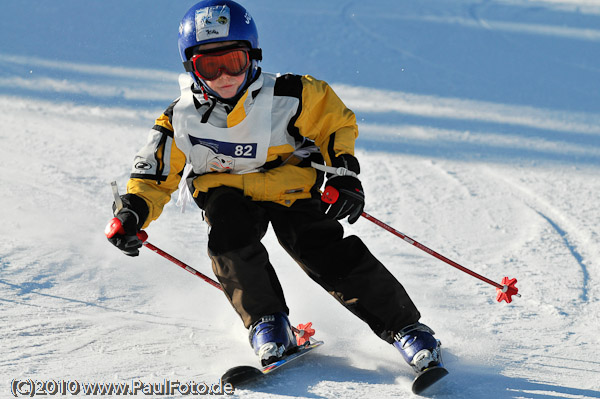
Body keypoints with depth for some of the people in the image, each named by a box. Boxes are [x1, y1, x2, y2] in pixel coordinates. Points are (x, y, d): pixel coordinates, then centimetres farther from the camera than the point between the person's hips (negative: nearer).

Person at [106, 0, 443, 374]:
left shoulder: (287, 97, -20)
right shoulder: (181, 120, -16)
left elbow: (337, 122, -4)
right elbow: (154, 177, -5)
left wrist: (343, 174, -12)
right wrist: (132, 212, -22)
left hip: (291, 188, -2)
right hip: (228, 192, 2)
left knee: (328, 252, -18)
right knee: (230, 236, -29)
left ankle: (404, 327, -6)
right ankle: (267, 323, -10)